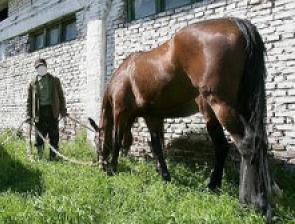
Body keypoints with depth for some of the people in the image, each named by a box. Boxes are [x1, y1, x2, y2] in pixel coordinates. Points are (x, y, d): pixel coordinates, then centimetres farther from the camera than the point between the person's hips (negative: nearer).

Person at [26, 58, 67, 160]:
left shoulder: (54, 80, 10)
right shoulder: (33, 83, 9)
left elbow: (61, 96, 10)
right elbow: (29, 101, 9)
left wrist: (63, 112, 4)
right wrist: (29, 116, 1)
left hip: (52, 111, 0)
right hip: (39, 112, 0)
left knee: (54, 136, 3)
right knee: (39, 135, 2)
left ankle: (53, 156, 12)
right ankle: (39, 158, 14)